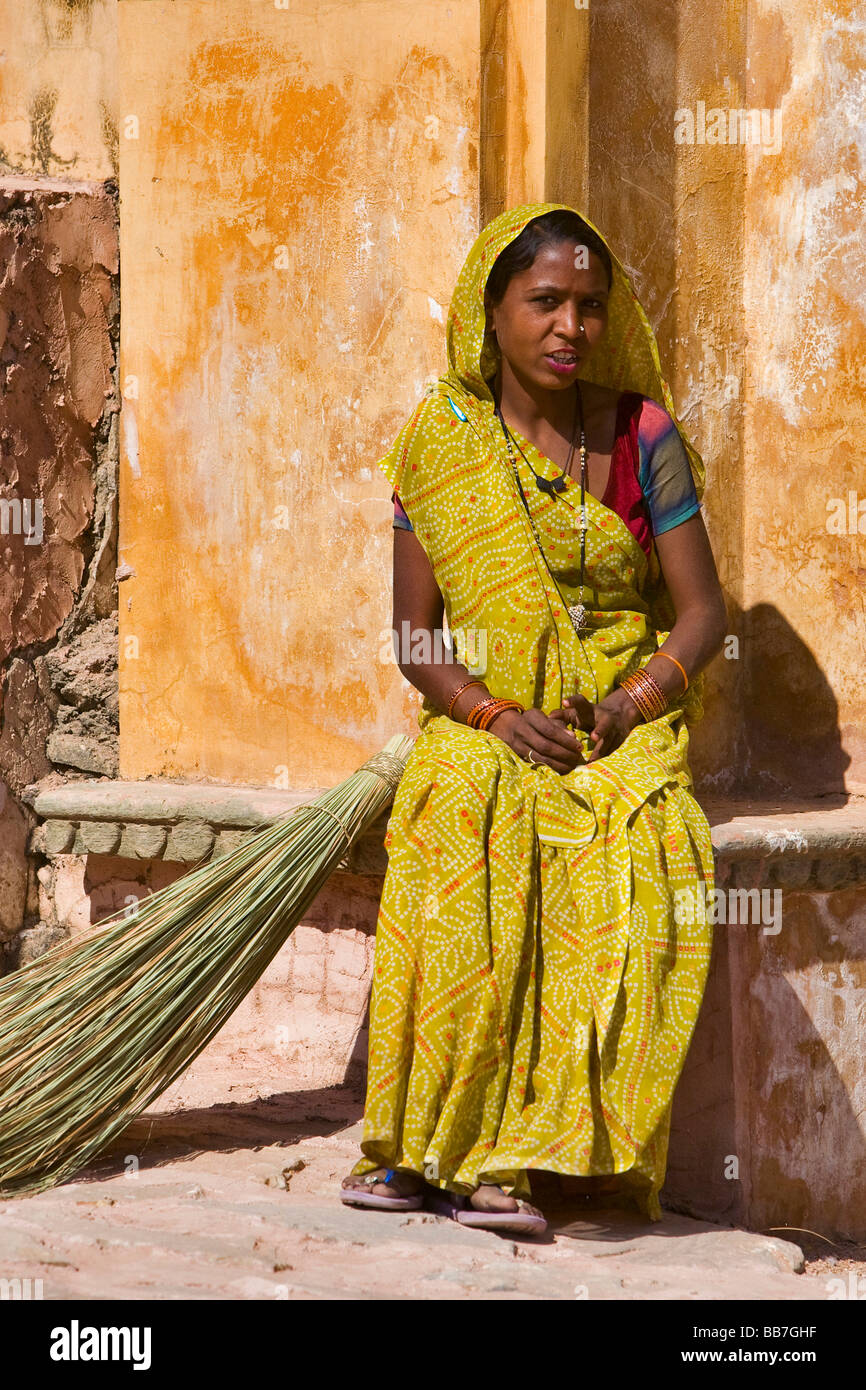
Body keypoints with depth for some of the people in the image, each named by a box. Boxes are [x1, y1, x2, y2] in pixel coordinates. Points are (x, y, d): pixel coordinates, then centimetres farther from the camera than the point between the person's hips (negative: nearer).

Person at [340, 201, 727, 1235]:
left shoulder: (642, 435, 3)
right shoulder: (440, 440, 3)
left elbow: (702, 611, 3)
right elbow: (415, 636, 4)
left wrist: (625, 707, -14)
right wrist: (495, 715, -14)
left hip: (621, 731, 0)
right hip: (480, 723, 0)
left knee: (636, 864, -32)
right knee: (459, 847, -33)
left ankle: (507, 1156, -27)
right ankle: (419, 1143, -24)